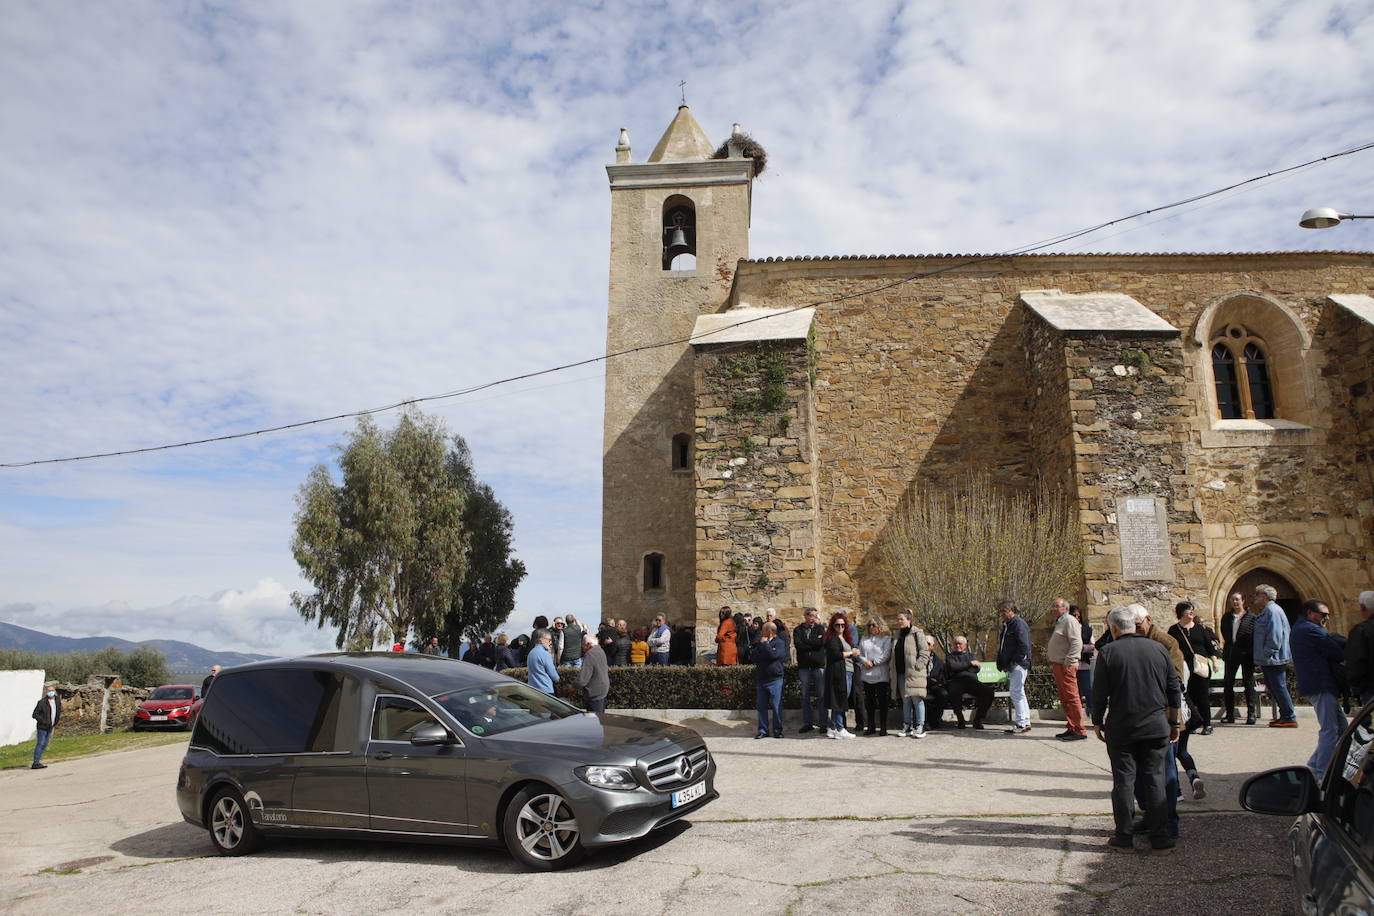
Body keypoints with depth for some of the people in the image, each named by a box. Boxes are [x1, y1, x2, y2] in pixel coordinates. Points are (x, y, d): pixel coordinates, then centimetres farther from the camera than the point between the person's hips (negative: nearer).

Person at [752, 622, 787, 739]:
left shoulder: (779, 643, -3)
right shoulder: (759, 644, 15)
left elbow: (773, 654, -20)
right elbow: (753, 657, 4)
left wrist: (764, 644, -9)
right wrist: (760, 645, -7)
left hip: (775, 680, -5)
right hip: (761, 679, 5)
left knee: (776, 706, 0)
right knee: (761, 706, 7)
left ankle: (777, 730, 10)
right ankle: (763, 730, 15)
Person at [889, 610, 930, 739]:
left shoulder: (917, 633, -3)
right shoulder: (897, 636, 19)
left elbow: (924, 652, -7)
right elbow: (894, 655, 25)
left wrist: (918, 665, -16)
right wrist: (892, 673, 17)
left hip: (913, 673, -7)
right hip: (900, 674, 7)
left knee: (917, 699, -6)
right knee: (905, 700, 9)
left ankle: (920, 727, -1)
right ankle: (907, 726, 13)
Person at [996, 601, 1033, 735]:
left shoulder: (1019, 624, -12)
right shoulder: (1006, 625, 18)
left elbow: (1024, 646, -19)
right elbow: (1002, 647, 23)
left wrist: (1013, 662, -18)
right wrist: (1002, 664, 14)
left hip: (1018, 665, -10)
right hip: (1010, 666, 10)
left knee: (1016, 692, -11)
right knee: (1018, 693, 14)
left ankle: (1022, 724, -7)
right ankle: (1025, 722, 21)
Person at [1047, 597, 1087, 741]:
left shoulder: (1070, 620, -9)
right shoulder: (1059, 622, 22)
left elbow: (1077, 643, -19)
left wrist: (1068, 662, -21)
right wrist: (1048, 652, 15)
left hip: (1066, 666, -10)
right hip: (1058, 665, 10)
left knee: (1071, 697, -9)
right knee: (1064, 699, 12)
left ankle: (1079, 730, -6)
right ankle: (1071, 728, 17)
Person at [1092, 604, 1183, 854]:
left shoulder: (1108, 653, -8)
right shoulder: (1158, 649, 3)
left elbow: (1099, 693, -6)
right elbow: (1175, 690, 8)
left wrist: (1097, 722, 8)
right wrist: (1174, 723, 18)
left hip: (1121, 728, -3)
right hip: (1156, 727, 3)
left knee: (1124, 780, 5)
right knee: (1155, 779, 9)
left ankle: (1125, 836, 10)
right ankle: (1160, 837, 10)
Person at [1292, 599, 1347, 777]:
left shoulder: (1299, 628, 20)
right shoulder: (1312, 630, -15)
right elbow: (1339, 654, -15)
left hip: (1311, 685, 11)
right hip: (1322, 686, -11)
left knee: (1341, 727, 15)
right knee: (1330, 731, -7)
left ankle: (1313, 765, 18)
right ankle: (1323, 774, -3)